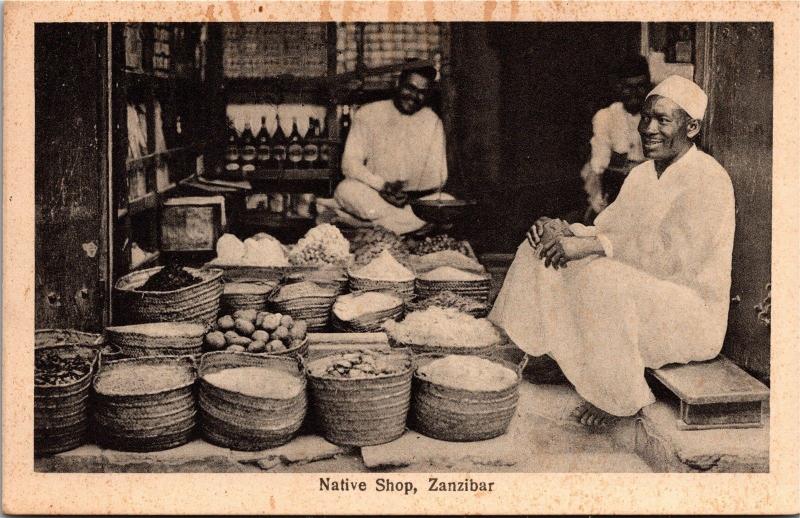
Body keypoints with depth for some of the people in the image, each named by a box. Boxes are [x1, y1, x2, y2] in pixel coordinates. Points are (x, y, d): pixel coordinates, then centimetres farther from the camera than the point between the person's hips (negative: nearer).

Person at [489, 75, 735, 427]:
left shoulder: (707, 180, -17)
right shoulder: (642, 174, 12)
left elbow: (674, 253, -29)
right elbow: (607, 230, 12)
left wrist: (592, 246, -31)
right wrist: (566, 232, -10)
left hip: (695, 312, -9)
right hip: (640, 293, 9)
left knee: (599, 278, -36)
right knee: (540, 250, 2)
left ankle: (619, 396, -20)